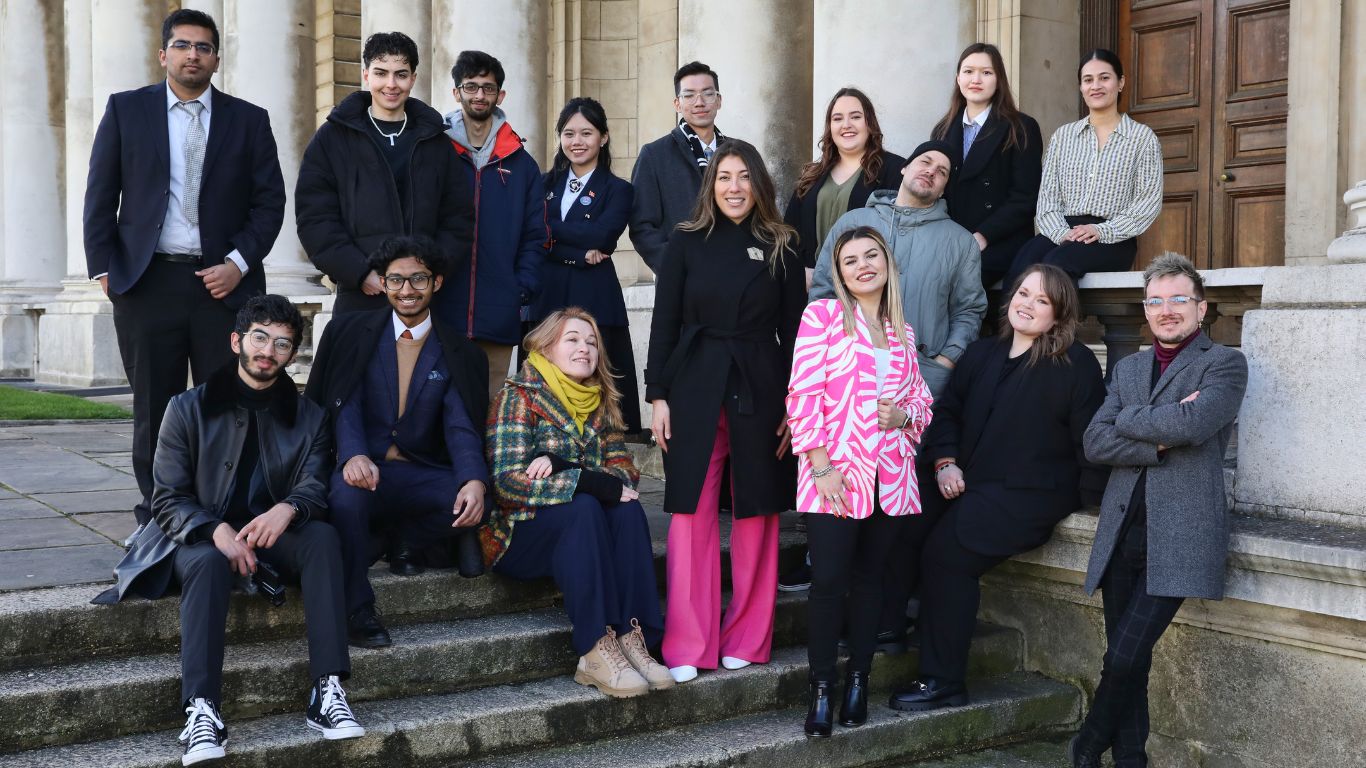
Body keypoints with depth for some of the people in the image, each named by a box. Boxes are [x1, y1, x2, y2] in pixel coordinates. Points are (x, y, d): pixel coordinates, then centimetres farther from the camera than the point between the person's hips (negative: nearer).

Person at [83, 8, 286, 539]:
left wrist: (239, 262, -6)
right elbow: (100, 196, 8)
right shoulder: (125, 110, 8)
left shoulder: (248, 120, 8)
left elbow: (270, 200, 6)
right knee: (154, 409, 5)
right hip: (146, 282, 0)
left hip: (223, 282, 0)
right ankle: (155, 519, 15)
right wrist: (104, 268, 1)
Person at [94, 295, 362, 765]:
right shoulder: (188, 409, 4)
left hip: (272, 534, 2)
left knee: (323, 536, -30)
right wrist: (217, 531, -23)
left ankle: (327, 692, -37)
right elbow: (168, 499, -2)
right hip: (200, 539, -2)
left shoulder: (308, 417, 10)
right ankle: (201, 710, -47)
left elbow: (314, 488, -4)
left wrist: (287, 509, -29)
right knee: (209, 563, -37)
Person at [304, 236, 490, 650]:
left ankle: (405, 538, 2)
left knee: (477, 501, -28)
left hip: (423, 476, 2)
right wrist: (353, 455, -29)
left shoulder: (461, 355, 10)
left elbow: (462, 428, -3)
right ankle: (357, 611, -21)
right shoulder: (350, 332, 7)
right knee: (346, 492, -36)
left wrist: (475, 481, -26)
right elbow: (344, 405, -5)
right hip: (363, 470, -1)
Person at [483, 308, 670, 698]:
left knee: (628, 509, -24)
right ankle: (596, 650, -38)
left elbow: (625, 470, -1)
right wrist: (593, 482, -26)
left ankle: (631, 638, -32)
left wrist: (560, 465, -19)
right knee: (583, 509, -32)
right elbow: (509, 481, -18)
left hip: (576, 534, 5)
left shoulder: (600, 402, 12)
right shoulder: (519, 396, -6)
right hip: (518, 533, -5)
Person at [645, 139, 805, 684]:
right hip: (694, 388, 0)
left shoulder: (780, 249, 6)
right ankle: (687, 647, 3)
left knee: (755, 512, 5)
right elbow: (664, 324, 4)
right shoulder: (687, 244, 5)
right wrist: (657, 394, -2)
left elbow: (794, 331, 5)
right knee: (692, 511, -2)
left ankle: (746, 640, 17)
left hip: (760, 389, 1)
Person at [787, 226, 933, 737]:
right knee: (829, 580, -8)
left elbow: (921, 398, 20)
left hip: (891, 475, 5)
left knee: (869, 578, 10)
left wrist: (905, 414, -4)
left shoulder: (902, 331, 15)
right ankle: (821, 689, 4)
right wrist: (821, 465, -13)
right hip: (834, 472, -4)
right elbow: (804, 394, -7)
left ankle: (858, 681, 20)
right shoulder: (822, 315, -1)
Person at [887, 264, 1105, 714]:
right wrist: (945, 461, 1)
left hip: (1031, 495, -7)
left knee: (946, 554, -21)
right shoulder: (982, 354, 15)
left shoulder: (1076, 364, -4)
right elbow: (947, 409, 16)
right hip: (973, 487, 7)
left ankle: (944, 682, -13)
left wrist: (1091, 499, -9)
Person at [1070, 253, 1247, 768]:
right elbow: (1095, 442, 5)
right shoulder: (1127, 369, 19)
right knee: (1125, 661, 6)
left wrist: (1127, 419, -2)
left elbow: (1193, 424, -16)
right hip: (1122, 531, 5)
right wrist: (1160, 442, -9)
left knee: (1126, 657, -11)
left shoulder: (1224, 364, 3)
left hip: (1178, 534, -5)